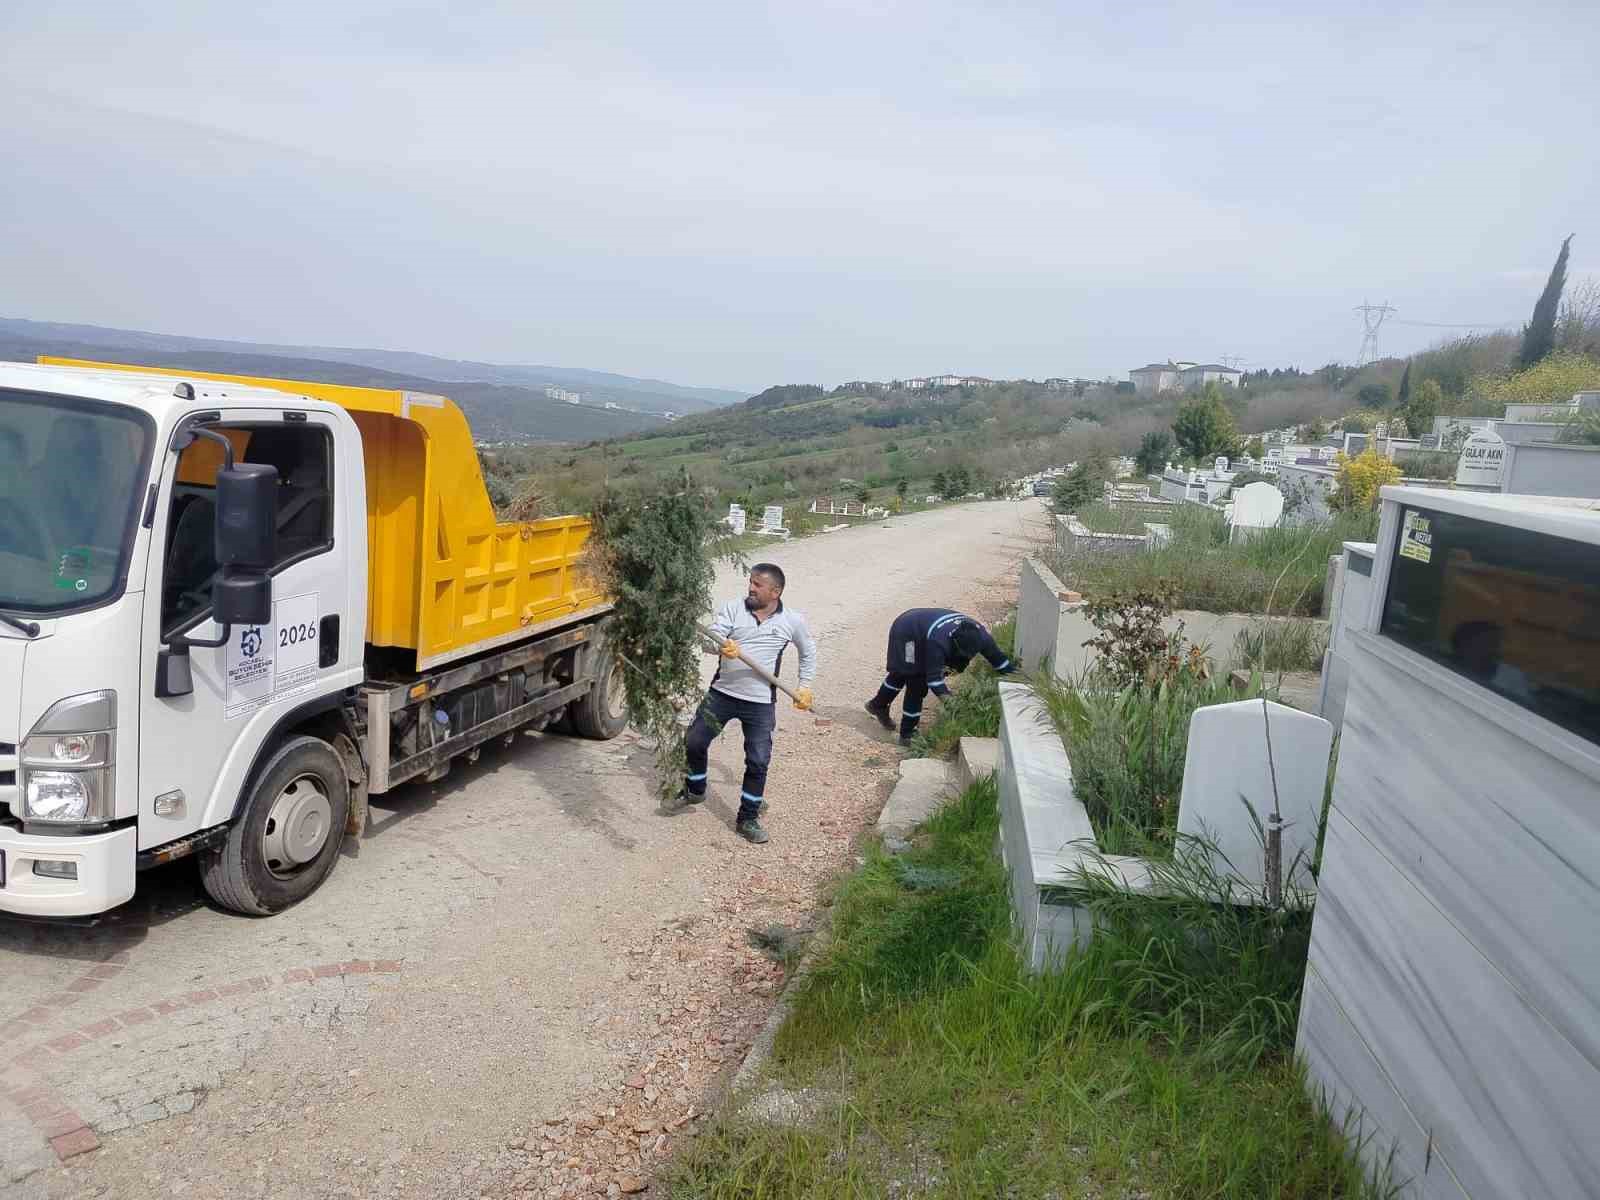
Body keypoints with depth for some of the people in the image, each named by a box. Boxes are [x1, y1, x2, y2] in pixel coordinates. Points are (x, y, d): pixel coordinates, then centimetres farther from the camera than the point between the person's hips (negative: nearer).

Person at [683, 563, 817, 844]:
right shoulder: (733, 608, -5)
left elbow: (808, 652, 16)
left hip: (760, 703, -1)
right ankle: (695, 790, 34)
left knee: (758, 762, -1)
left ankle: (748, 819, 17)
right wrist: (721, 646, -37)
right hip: (721, 693, 1)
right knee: (694, 742, 6)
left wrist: (805, 686, 10)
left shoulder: (792, 621, -2)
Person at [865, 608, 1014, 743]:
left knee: (900, 674, 26)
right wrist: (945, 696, -54)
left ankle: (878, 705, 49)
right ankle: (907, 735, 2)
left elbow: (997, 657, -15)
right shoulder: (938, 642, -45)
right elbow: (934, 676, -43)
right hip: (905, 632, -8)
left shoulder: (978, 634, -27)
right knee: (917, 684, -10)